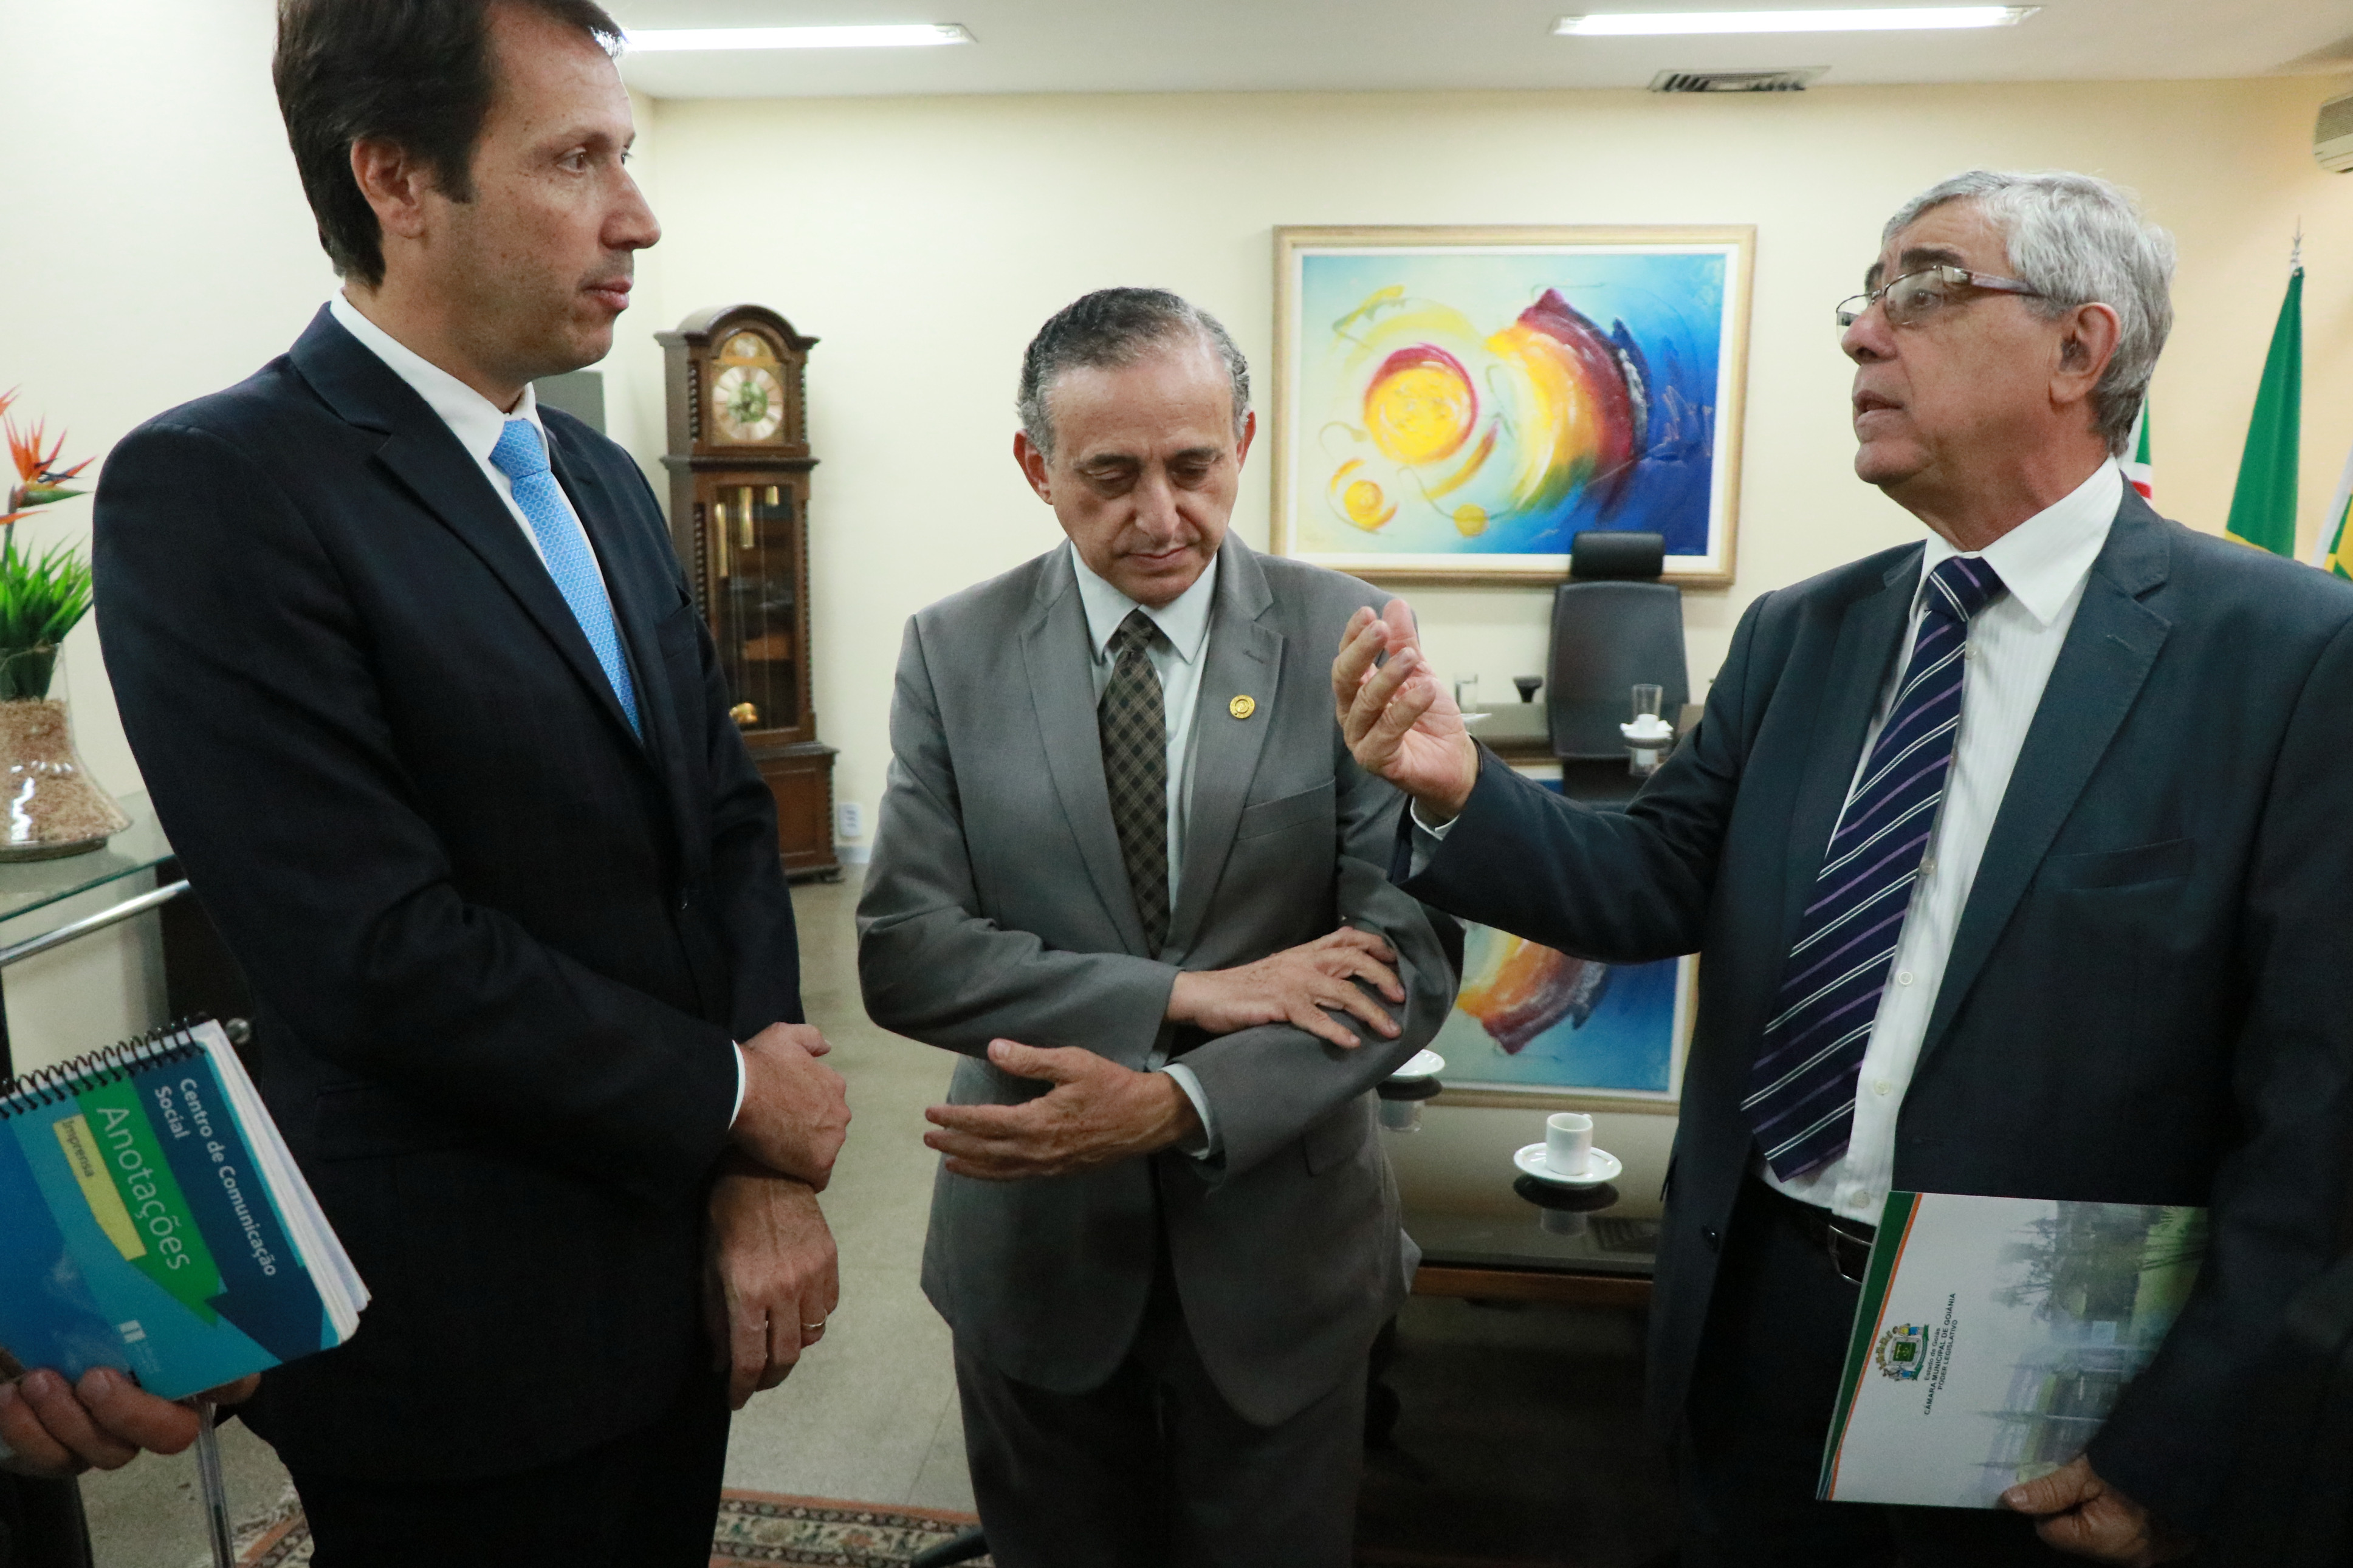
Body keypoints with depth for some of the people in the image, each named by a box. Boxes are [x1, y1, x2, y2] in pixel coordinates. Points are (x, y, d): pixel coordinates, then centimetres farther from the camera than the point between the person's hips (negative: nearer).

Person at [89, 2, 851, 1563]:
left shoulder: (603, 481, 7)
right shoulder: (213, 491, -16)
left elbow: (727, 825, 4)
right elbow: (384, 952, -23)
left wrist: (766, 1173, -6)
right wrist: (733, 1100, -11)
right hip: (466, 1338, -6)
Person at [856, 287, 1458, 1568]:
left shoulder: (1346, 639, -9)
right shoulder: (954, 652, -6)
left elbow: (1412, 958, -13)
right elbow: (903, 953, -11)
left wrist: (1179, 1104, -26)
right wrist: (1185, 992, -22)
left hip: (1277, 1239, 0)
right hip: (1031, 1240, 1)